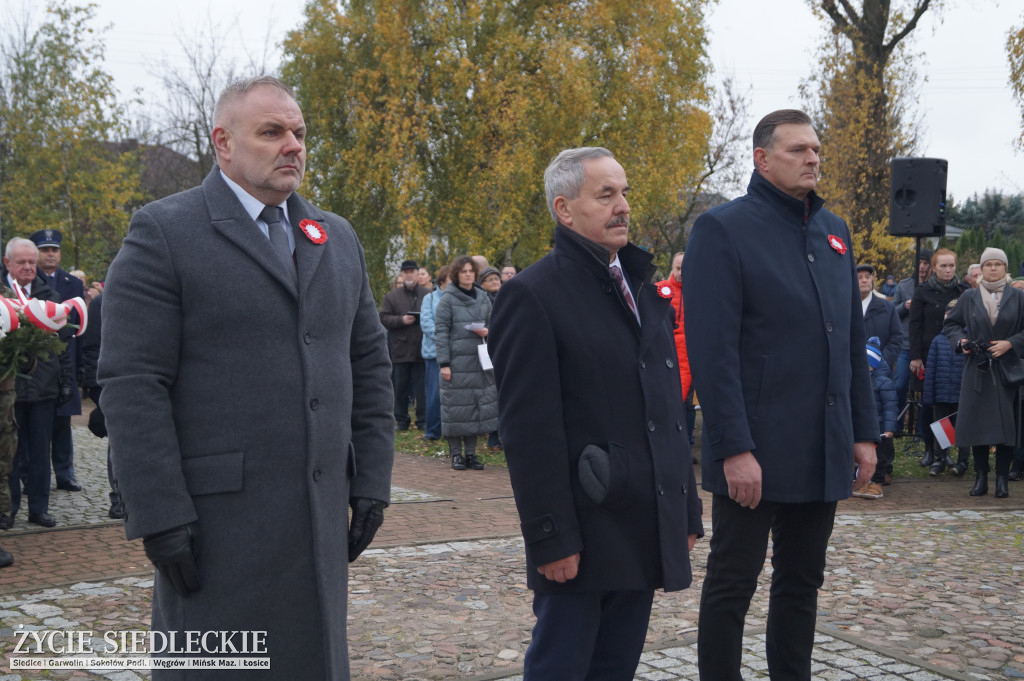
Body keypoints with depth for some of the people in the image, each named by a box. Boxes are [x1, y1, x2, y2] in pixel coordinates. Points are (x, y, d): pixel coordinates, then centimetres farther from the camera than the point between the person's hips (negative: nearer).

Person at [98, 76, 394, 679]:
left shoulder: (338, 238, 14)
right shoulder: (164, 233, -5)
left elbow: (369, 363, 15)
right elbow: (132, 384, -11)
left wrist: (372, 482, 8)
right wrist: (162, 517, -16)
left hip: (322, 515, 6)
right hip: (216, 519, -5)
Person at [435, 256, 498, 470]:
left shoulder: (483, 297, 12)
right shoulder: (448, 299, -2)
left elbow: (492, 323, 22)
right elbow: (440, 331, -5)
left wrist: (487, 331, -3)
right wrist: (444, 362, -11)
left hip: (479, 361, 4)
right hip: (456, 361, -4)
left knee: (477, 406, 4)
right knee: (455, 406, -2)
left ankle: (470, 453, 13)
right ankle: (456, 454, 8)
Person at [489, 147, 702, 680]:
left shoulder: (640, 287, 16)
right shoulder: (533, 295, -9)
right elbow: (528, 430, -14)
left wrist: (686, 511, 17)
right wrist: (551, 537, -17)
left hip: (646, 533, 7)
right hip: (583, 536, -7)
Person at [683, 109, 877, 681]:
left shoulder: (835, 231, 12)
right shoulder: (723, 229, -8)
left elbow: (853, 340, 15)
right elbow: (712, 349, -14)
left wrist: (864, 431, 10)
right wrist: (734, 448, -19)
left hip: (824, 453, 6)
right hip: (755, 454, -6)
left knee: (802, 583, 15)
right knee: (733, 585, 4)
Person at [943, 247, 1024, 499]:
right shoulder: (969, 297, 7)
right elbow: (950, 324, 13)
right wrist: (961, 341, -4)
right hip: (976, 369, 1)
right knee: (976, 422, 0)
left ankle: (1002, 478, 4)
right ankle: (981, 476, 9)